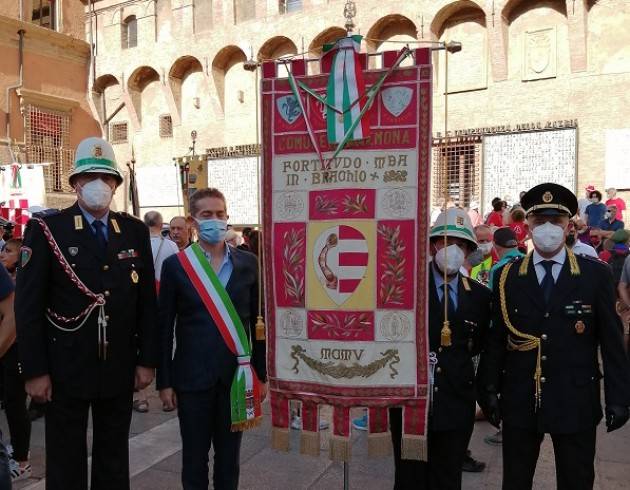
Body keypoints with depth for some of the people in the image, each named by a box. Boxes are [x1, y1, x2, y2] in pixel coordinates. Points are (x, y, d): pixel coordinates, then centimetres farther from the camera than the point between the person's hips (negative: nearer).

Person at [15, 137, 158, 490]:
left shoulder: (136, 231, 4)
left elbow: (147, 301, 4)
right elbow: (28, 306, -8)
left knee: (115, 459, 17)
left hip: (120, 368, 3)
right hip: (66, 369, -3)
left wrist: (148, 360, 1)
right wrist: (35, 371, -11)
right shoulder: (46, 229, -6)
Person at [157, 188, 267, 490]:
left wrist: (260, 374, 5)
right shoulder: (176, 265, -3)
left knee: (229, 456, 14)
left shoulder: (248, 263, 2)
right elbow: (165, 327, -1)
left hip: (236, 375, 2)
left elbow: (257, 321, 5)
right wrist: (164, 381, -3)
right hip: (193, 375, -1)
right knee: (194, 457, 12)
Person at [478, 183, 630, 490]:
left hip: (575, 403, -1)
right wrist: (489, 390, 0)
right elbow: (495, 339, 2)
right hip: (519, 402, 1)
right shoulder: (507, 277, 1)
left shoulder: (596, 275, -1)